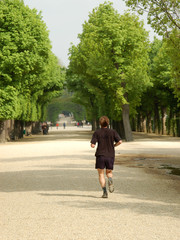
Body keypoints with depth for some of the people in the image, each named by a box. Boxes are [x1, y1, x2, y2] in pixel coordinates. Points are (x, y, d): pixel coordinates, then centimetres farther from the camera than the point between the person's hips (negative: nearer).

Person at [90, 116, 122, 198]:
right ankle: (110, 181, -17)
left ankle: (104, 192, -5)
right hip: (110, 155, 2)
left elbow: (92, 145, -9)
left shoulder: (97, 132, -2)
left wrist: (93, 145, 15)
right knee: (109, 172, 17)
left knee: (101, 174, 8)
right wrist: (113, 145, 10)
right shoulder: (113, 132, 1)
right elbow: (119, 141, -8)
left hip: (100, 155, -1)